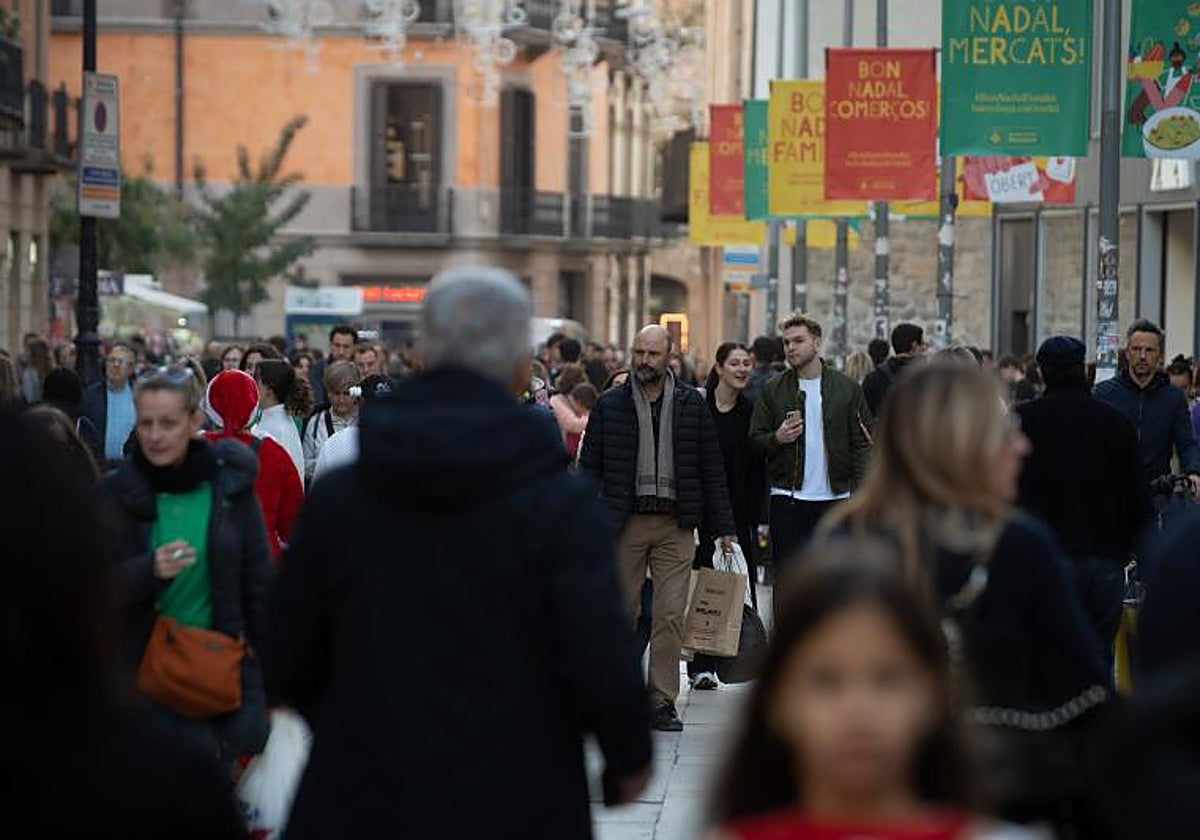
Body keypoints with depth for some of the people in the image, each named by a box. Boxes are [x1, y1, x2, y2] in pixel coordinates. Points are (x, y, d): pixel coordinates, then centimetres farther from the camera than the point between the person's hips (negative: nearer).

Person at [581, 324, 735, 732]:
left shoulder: (691, 404, 7)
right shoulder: (610, 405, 4)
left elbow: (711, 467, 9)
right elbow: (590, 467, 5)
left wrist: (723, 526, 5)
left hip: (675, 524, 0)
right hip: (624, 523, 0)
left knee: (671, 614, -4)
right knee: (621, 613, 4)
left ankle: (662, 700, 1)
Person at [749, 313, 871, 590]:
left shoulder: (847, 389, 4)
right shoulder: (773, 391, 5)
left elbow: (863, 443, 3)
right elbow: (756, 439, 8)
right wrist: (777, 438, -14)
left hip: (835, 498, 0)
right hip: (787, 499, 0)